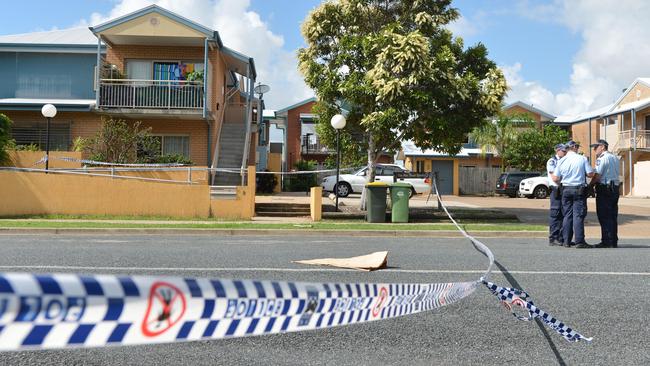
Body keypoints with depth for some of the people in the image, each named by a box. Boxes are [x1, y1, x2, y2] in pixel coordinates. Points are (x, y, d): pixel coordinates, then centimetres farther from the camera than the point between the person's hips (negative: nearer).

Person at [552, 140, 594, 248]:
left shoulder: (562, 161, 2)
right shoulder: (582, 159, -5)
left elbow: (555, 179, 0)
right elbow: (590, 174, -7)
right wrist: (582, 173, 14)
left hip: (566, 189, 3)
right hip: (579, 190, -3)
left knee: (567, 215, 9)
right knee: (578, 215, -4)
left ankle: (566, 241, 10)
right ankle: (579, 241, -8)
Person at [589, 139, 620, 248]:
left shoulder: (602, 159, -12)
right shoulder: (615, 158, 16)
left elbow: (597, 176, -17)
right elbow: (618, 173, 18)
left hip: (604, 189, -9)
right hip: (615, 189, 9)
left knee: (604, 217, -5)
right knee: (613, 216, 11)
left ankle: (606, 241, -5)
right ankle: (614, 241, 14)